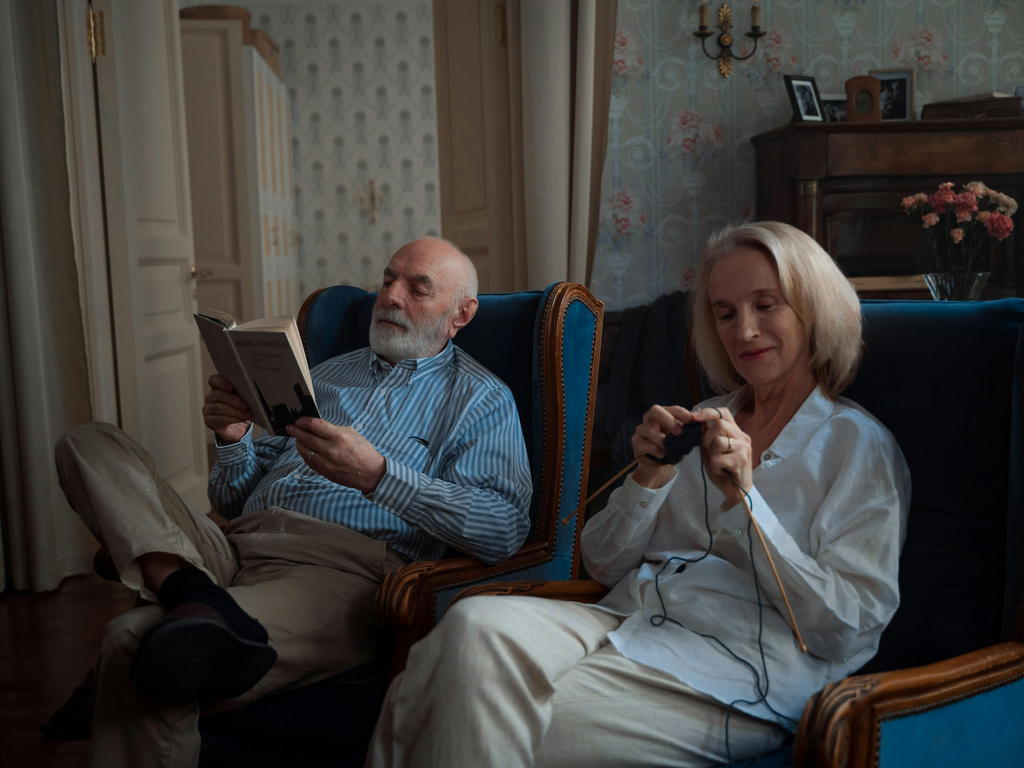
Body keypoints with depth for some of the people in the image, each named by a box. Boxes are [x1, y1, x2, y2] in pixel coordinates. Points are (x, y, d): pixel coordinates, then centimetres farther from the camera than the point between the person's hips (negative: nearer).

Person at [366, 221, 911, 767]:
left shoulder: (860, 445, 6)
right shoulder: (703, 422, 21)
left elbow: (846, 629, -5)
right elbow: (604, 566, 18)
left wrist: (743, 496, -13)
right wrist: (649, 477, -1)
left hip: (737, 666, -5)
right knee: (476, 622, -29)